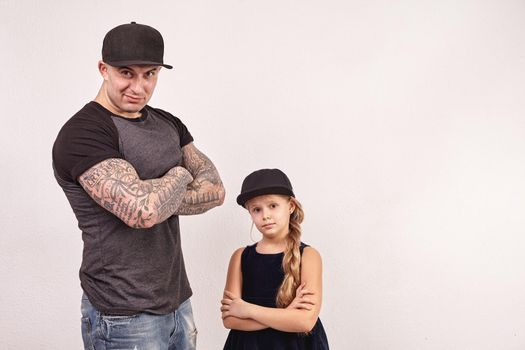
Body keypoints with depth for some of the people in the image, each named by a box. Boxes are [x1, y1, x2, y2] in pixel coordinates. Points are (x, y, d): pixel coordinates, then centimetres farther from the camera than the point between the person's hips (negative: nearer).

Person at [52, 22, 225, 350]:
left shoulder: (168, 123, 9)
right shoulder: (82, 133, -15)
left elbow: (216, 190, 1)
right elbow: (142, 211, -28)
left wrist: (158, 199, -15)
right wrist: (180, 176, -8)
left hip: (178, 300, 7)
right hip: (124, 317, -7)